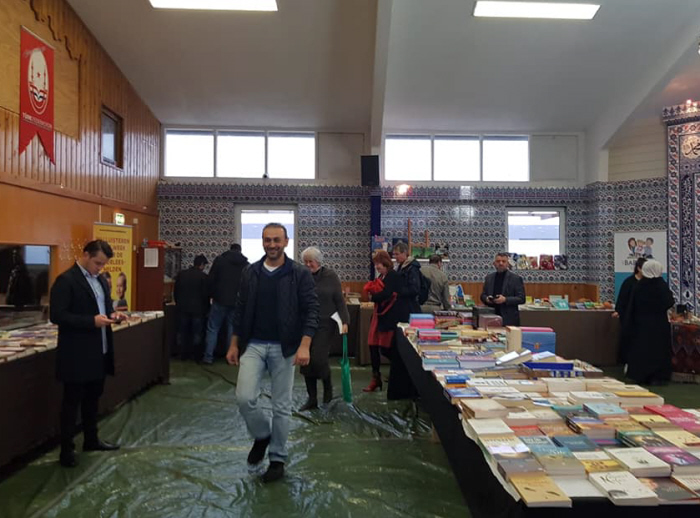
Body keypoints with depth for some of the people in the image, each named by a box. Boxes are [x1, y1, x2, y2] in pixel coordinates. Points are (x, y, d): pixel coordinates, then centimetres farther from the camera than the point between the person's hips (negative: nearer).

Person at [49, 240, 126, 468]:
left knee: (93, 398, 19)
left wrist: (112, 314, -2)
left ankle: (91, 440, 34)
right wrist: (92, 321, -26)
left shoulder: (100, 279, 11)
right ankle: (67, 449, 18)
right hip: (77, 354, -8)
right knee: (72, 402, 5)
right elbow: (57, 316, -20)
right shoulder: (66, 280, -15)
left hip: (99, 351, 8)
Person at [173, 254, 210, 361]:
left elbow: (175, 292, 8)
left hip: (182, 308, 3)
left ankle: (183, 354, 15)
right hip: (197, 309, -3)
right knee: (196, 333, 8)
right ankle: (194, 354, 10)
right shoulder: (203, 276, -10)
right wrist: (206, 309, 5)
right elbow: (206, 294, -7)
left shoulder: (181, 274, 3)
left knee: (182, 332, 12)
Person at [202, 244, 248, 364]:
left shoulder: (220, 260, -1)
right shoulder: (246, 264, 5)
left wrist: (211, 295, 9)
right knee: (233, 329, 10)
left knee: (212, 328, 6)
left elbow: (211, 280, -3)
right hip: (237, 302, 2)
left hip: (220, 300, -2)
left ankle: (208, 357, 4)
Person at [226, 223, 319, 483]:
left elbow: (311, 310, -9)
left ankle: (278, 459, 23)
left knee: (281, 406, 5)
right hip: (253, 345, 3)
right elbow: (240, 310, 11)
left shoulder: (300, 274, -5)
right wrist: (234, 344, 8)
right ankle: (262, 435, 22)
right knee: (245, 397, -9)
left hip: (284, 347, -3)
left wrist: (304, 345, -19)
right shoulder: (250, 272, 6)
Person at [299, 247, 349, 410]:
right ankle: (312, 399, 16)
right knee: (306, 361, 3)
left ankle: (328, 387, 20)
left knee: (318, 358, -11)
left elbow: (340, 300, -2)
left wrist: (344, 321, -9)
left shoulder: (330, 276, -2)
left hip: (326, 325, -3)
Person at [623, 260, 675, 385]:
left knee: (640, 348, 9)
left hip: (641, 323, 2)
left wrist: (631, 325, 3)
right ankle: (656, 377, 6)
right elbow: (669, 303, -10)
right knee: (657, 348, 6)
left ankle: (640, 376, 12)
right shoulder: (661, 284, -10)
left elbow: (632, 306, -3)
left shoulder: (638, 285, -3)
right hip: (658, 323, -2)